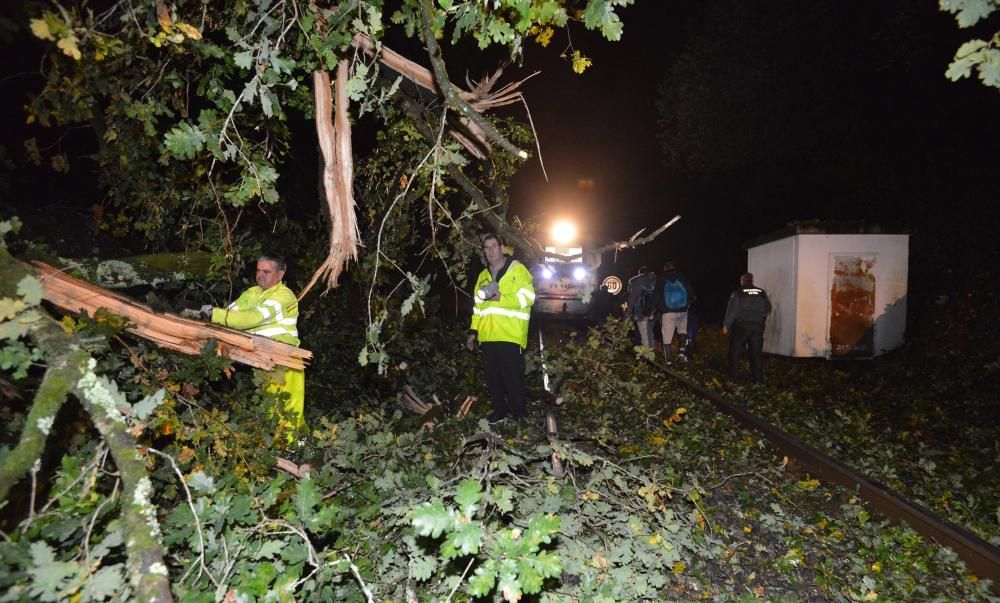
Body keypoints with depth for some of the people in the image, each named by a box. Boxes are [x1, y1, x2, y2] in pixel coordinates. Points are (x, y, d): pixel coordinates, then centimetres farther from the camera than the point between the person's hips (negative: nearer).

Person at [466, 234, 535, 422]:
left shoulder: (517, 269, -1)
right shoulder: (483, 275, 18)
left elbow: (527, 297, -11)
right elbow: (477, 306, 21)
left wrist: (501, 298, -19)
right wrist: (473, 331, 15)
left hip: (510, 336, -6)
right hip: (488, 336, 6)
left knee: (513, 378, -1)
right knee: (492, 377, 11)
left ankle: (519, 415, 13)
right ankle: (499, 410, 25)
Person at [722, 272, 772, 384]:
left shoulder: (738, 293, -6)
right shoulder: (762, 293, 5)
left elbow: (731, 311, -8)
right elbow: (768, 309, 12)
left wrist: (726, 325, -2)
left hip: (741, 325, -3)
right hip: (757, 326, 3)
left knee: (735, 350, 11)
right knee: (756, 352, 6)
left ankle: (733, 374, 14)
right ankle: (758, 378, 4)